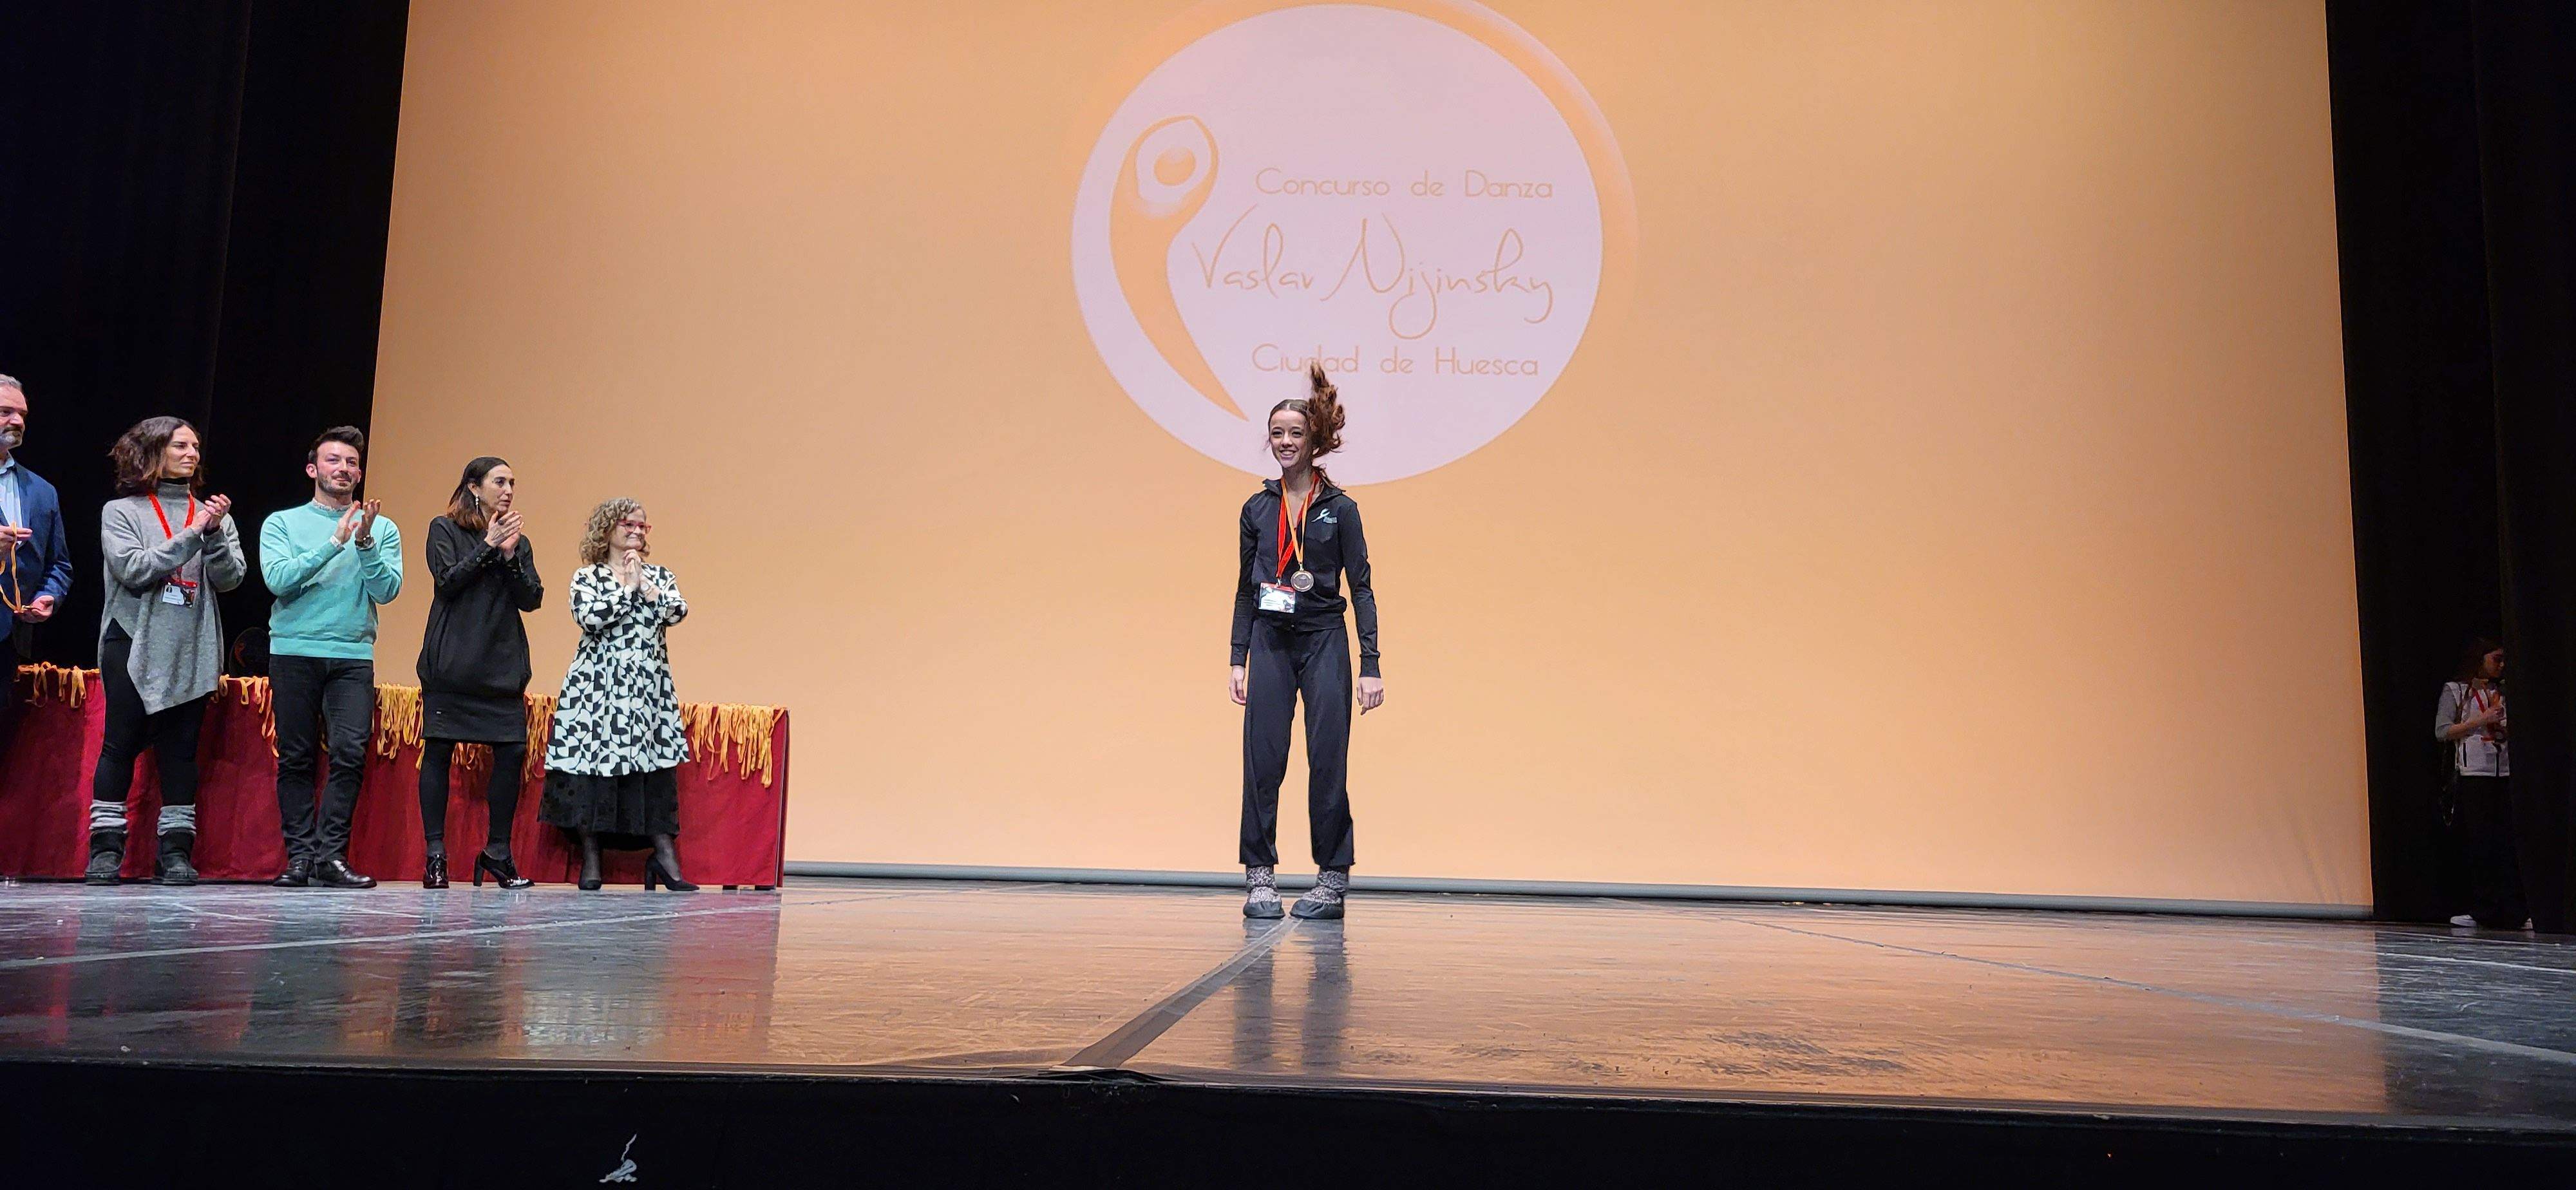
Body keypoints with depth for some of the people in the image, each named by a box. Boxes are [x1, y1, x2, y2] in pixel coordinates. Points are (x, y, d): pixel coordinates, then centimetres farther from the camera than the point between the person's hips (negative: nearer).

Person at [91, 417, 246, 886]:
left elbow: (231, 578, 1)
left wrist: (215, 534, -15)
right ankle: (106, 847, 5)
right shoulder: (121, 512, 5)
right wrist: (192, 535, -13)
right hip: (134, 647, -2)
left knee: (181, 749, 2)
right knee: (121, 744, -1)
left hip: (193, 651, 2)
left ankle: (177, 851, 4)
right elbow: (134, 570, -9)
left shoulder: (213, 515, 11)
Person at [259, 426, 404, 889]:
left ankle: (331, 856, -7)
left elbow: (387, 590, -1)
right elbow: (278, 579, -7)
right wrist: (333, 542, -12)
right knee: (296, 759, 1)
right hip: (294, 654, 0)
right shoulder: (282, 523, 10)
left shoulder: (382, 529, 11)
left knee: (350, 754, -11)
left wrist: (364, 542, -13)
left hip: (354, 657, 0)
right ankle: (300, 857, 6)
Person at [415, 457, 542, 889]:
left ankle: (498, 852, 6)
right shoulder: (445, 530, 7)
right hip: (451, 663, -3)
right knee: (438, 751, -3)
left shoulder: (518, 541, 16)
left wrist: (510, 556, -7)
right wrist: (488, 545, -8)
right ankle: (435, 854, 4)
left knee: (512, 753, -5)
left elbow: (532, 600, 5)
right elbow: (448, 581, -7)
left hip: (504, 666, 3)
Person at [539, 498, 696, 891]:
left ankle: (665, 855, -2)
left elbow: (677, 611, -5)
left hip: (650, 688, 2)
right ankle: (590, 858, 7)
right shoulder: (587, 576, 6)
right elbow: (589, 617, -13)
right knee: (592, 764, -3)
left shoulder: (660, 576, 14)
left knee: (657, 767, -4)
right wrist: (627, 587, -7)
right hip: (597, 687, -2)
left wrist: (645, 585, -7)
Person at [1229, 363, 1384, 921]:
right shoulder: (1257, 509, 8)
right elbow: (1245, 588, 11)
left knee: (1328, 760, -1)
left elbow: (1361, 587, -1)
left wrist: (1370, 665, -8)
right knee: (1263, 760, -1)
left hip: (1324, 643, -2)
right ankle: (1260, 876, 8)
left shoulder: (1340, 509, -1)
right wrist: (1239, 659, 4)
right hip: (1270, 644, 3)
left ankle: (1333, 879, 10)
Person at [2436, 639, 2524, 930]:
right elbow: (2442, 732, -3)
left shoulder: (2502, 691, 17)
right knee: (2481, 843, -2)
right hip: (2472, 775, -4)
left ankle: (2513, 912, -2)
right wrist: (2480, 720, -10)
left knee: (2509, 842, -3)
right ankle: (2482, 911, 5)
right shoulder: (2455, 690, 5)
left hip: (2504, 774, 4)